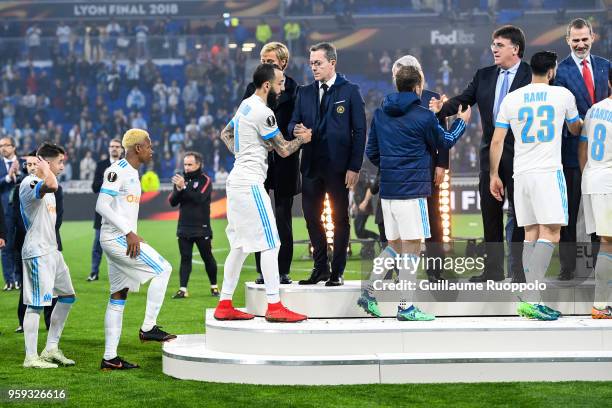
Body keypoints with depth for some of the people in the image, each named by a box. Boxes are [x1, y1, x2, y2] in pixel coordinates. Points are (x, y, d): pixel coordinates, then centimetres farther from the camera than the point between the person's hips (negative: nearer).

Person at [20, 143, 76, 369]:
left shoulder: (45, 184, 16)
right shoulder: (29, 183, -16)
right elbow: (52, 185, -38)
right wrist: (44, 168, -21)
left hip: (52, 251, 10)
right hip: (37, 253, -10)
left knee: (67, 296, 15)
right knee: (36, 304, -7)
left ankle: (51, 349, 20)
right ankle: (31, 357, -2)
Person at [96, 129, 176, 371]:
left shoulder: (132, 173, 17)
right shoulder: (117, 171, -13)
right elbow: (102, 206, -20)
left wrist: (133, 235, 15)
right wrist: (129, 232, -21)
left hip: (122, 238, 10)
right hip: (116, 238, -10)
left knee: (118, 297, 9)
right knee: (162, 269, -11)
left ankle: (110, 357, 10)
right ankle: (148, 328, -7)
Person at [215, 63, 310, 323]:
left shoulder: (245, 105, 15)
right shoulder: (263, 112, -15)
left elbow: (225, 134, 30)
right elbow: (284, 150, -9)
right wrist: (303, 139, 9)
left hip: (237, 181, 10)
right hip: (250, 183, -10)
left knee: (239, 245, 12)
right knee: (269, 243, -8)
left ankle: (225, 305, 13)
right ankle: (274, 306, -9)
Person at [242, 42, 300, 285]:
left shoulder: (294, 90, 0)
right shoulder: (253, 89, 9)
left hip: (283, 162, -3)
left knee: (283, 219, 2)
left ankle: (283, 271, 6)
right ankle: (262, 270, 8)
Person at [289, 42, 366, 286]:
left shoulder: (350, 91, -1)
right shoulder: (304, 93, 12)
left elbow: (359, 131, -4)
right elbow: (293, 123, 11)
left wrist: (354, 167, -11)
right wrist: (295, 130, -15)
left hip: (338, 167, -4)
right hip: (311, 166, 4)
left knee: (340, 219, 3)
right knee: (311, 217, 6)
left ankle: (337, 272, 9)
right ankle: (320, 268, 17)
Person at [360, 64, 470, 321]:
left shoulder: (380, 114, 9)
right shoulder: (423, 117, -9)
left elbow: (371, 152, 13)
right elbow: (445, 142, 7)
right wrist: (462, 122, 23)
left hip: (387, 189, 7)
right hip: (412, 189, -6)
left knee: (395, 245, 18)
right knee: (411, 247, -1)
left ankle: (368, 292, 10)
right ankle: (406, 307, -1)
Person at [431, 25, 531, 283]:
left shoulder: (532, 76, -6)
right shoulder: (484, 76, 10)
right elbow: (463, 100, 4)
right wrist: (442, 108, -16)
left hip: (519, 154, -6)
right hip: (490, 152, 6)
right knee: (490, 212, 9)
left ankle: (520, 270, 8)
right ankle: (493, 269, 18)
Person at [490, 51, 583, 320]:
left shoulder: (511, 99, 7)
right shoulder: (563, 95, 2)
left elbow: (497, 141, 6)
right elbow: (576, 130, 20)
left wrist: (494, 175, 15)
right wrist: (583, 123, 44)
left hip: (521, 174, 4)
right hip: (549, 172, -4)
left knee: (531, 234, 10)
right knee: (550, 233, -8)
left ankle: (531, 301, 8)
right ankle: (531, 300, -22)